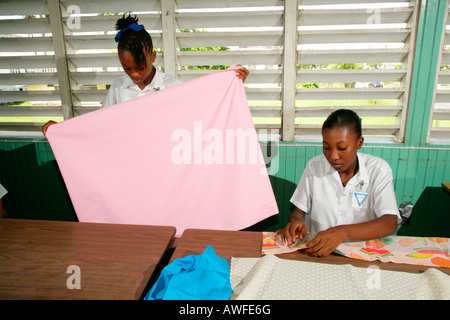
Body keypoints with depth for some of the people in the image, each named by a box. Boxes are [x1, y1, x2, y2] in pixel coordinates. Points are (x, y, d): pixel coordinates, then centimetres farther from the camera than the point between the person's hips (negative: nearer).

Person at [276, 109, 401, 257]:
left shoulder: (378, 169, -5)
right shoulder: (314, 166, 0)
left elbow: (390, 224, -17)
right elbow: (299, 210, 5)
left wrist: (343, 232, -33)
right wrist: (298, 222, -20)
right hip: (316, 250, 1)